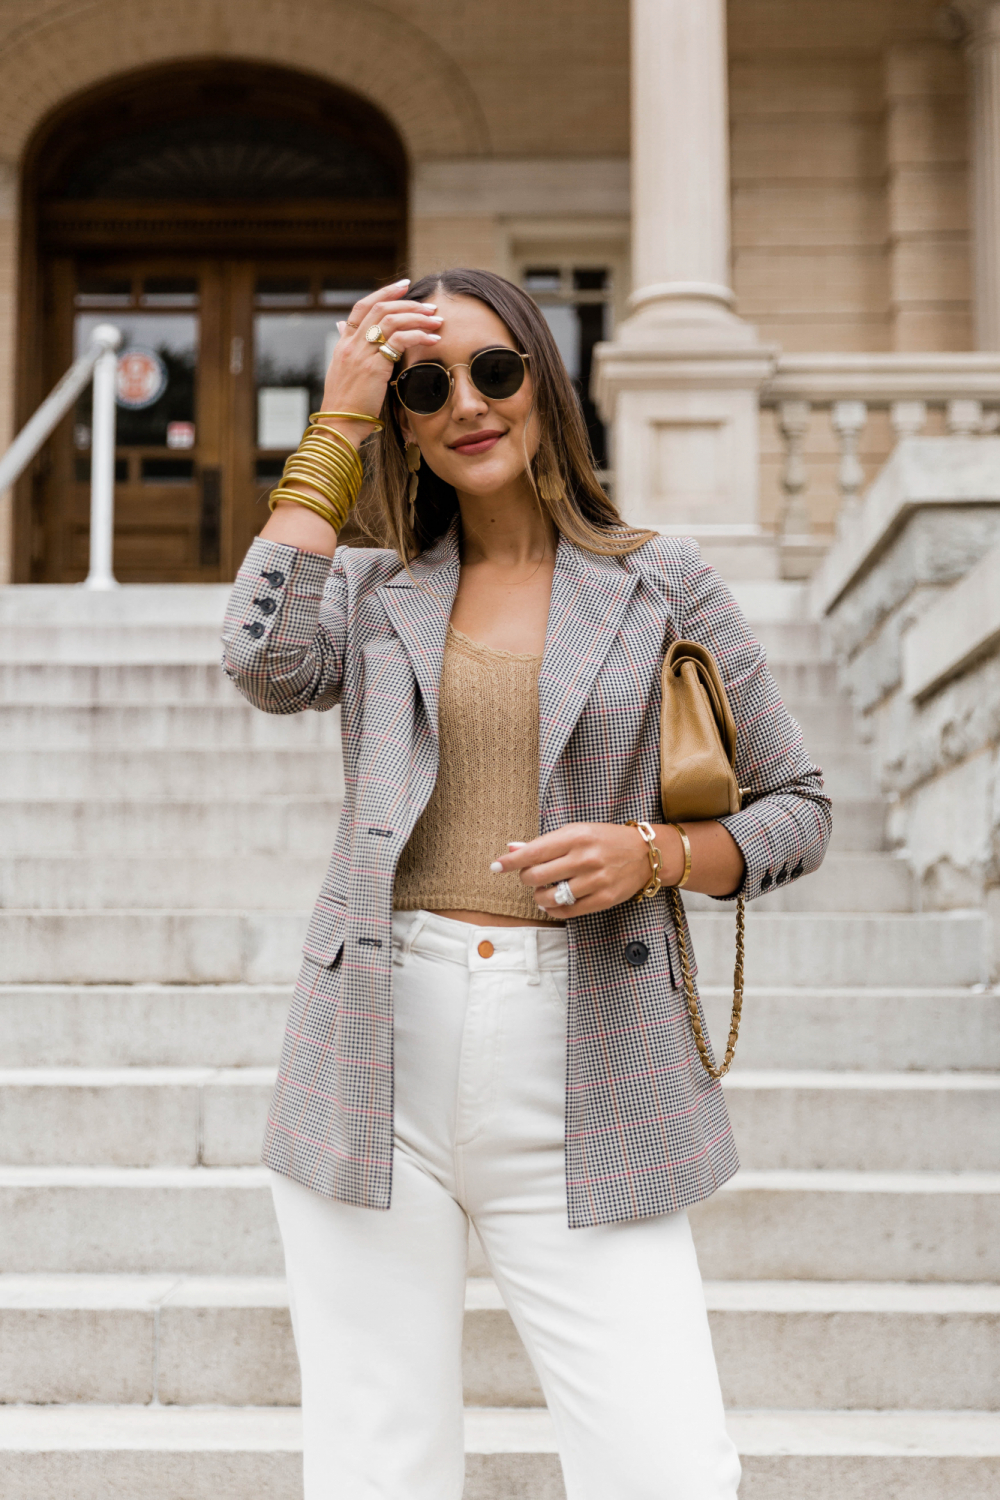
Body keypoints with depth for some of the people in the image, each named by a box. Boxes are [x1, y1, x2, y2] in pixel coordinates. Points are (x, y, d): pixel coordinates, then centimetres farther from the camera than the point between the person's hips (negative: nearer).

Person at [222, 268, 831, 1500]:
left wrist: (651, 855, -10)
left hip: (582, 1079, -1)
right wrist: (337, 422, -3)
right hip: (380, 1063, 2)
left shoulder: (660, 585, 8)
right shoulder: (372, 593, 13)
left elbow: (795, 808, 11)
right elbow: (268, 663, -11)